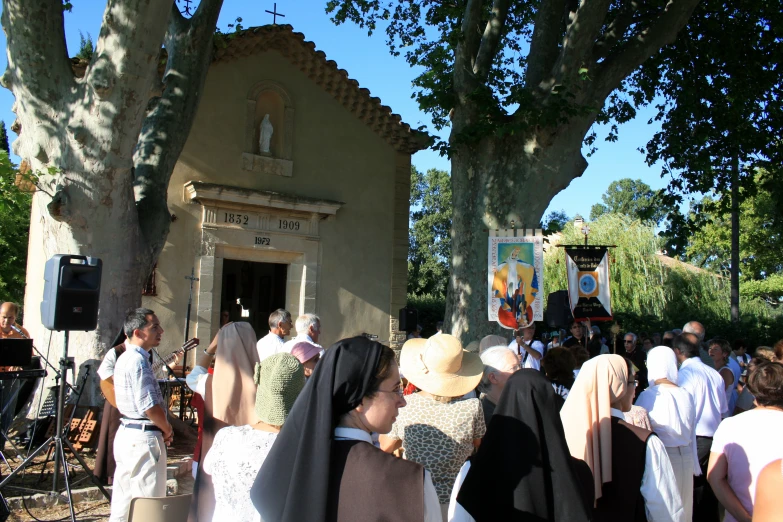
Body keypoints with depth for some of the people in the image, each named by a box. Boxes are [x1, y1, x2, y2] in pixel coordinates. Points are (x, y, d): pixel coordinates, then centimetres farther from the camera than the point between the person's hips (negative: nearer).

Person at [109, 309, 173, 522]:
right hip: (144, 438, -10)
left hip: (126, 433, 10)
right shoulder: (138, 360, -18)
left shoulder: (125, 358, 13)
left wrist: (162, 429, 12)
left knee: (123, 505, 16)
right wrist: (168, 430, -7)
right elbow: (150, 407, -24)